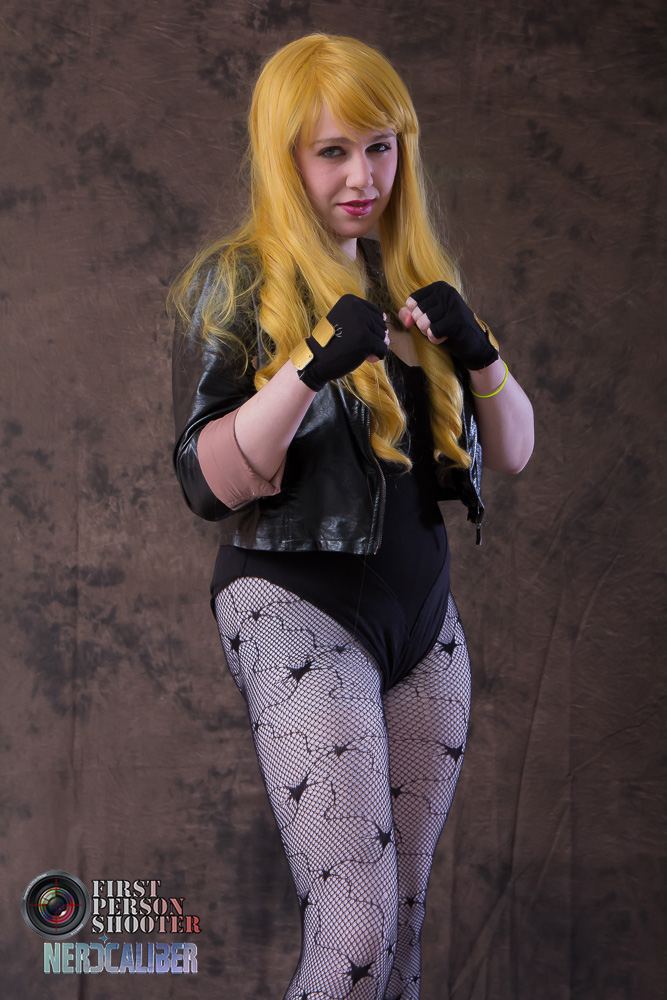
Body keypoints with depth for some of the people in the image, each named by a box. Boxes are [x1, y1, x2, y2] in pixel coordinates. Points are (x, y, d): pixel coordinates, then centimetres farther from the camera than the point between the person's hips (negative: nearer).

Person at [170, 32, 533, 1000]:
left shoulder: (415, 276, 13)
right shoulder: (235, 281, -4)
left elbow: (513, 451, 11)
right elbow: (208, 482, -12)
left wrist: (476, 349, -8)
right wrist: (311, 366, -25)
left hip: (423, 610, 6)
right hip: (300, 608, -6)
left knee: (405, 922, 9)